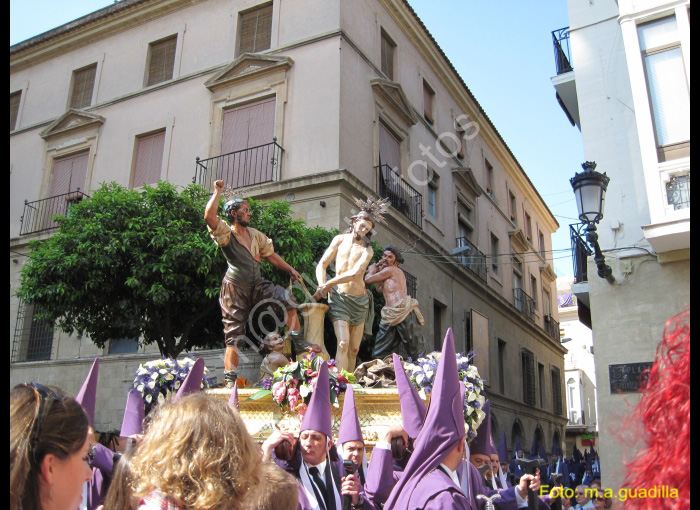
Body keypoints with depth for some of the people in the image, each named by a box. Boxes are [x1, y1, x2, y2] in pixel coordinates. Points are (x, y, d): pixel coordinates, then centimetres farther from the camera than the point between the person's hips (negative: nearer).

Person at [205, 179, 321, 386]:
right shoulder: (226, 234, -7)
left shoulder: (255, 235, 14)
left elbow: (271, 255, 19)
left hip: (257, 285, 5)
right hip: (235, 289, -5)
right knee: (234, 334, -4)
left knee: (286, 298, -18)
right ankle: (230, 379, -1)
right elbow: (209, 216, -25)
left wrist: (290, 269, 13)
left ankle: (299, 342, -9)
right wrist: (217, 193, -15)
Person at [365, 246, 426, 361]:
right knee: (380, 353, 6)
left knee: (416, 351, -10)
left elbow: (368, 279, 1)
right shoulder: (396, 273, 27)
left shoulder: (390, 270, 0)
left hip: (402, 311, -10)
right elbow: (380, 288, 28)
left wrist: (372, 270, 22)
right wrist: (378, 270, 24)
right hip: (390, 315, 10)